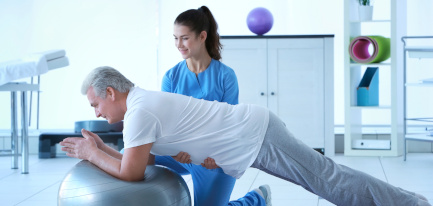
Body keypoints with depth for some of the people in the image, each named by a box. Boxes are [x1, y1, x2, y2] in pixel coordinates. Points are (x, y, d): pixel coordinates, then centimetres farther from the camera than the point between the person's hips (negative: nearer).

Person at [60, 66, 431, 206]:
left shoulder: (140, 112, -17)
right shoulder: (145, 103, 14)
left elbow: (131, 173, -18)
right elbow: (141, 160, 22)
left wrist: (92, 154, -5)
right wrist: (103, 149, 13)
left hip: (257, 136, -9)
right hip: (255, 132, 9)